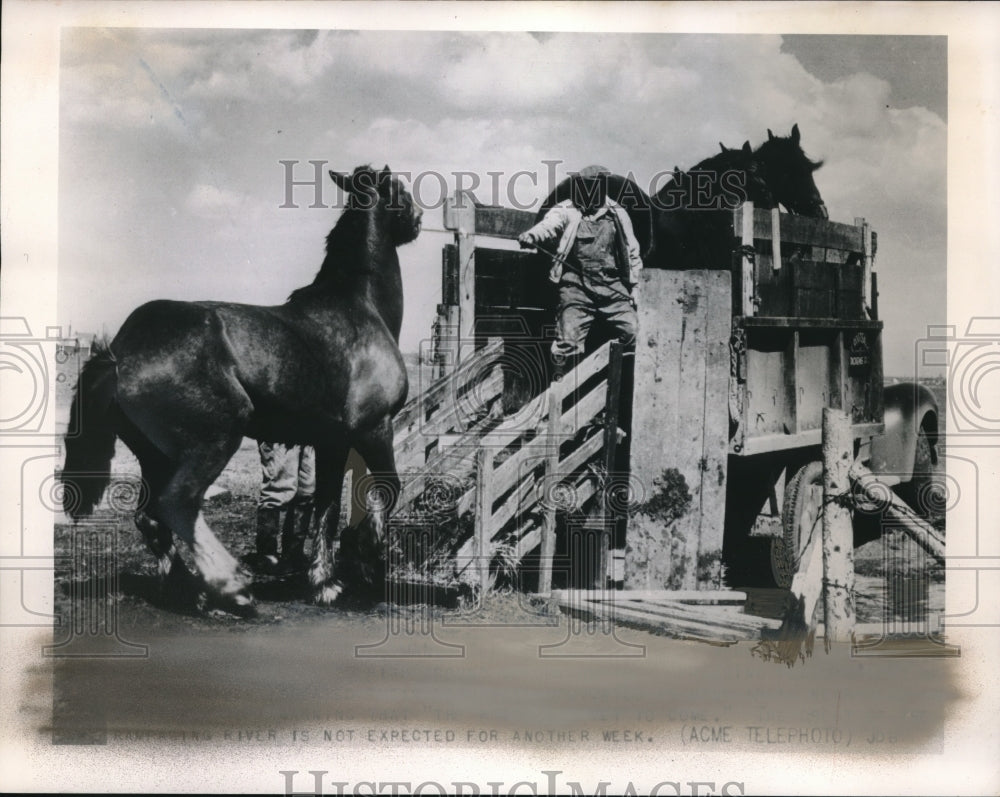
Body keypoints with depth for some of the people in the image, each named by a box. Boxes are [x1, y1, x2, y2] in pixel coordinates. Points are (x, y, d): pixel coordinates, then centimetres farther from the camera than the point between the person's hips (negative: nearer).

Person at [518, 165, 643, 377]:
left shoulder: (617, 214, 9)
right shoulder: (568, 210, -1)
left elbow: (632, 252, 18)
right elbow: (550, 224, -23)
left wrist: (632, 286, 16)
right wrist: (532, 234, -46)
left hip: (613, 286, 3)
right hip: (577, 286, -3)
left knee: (630, 331, 0)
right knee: (569, 339, -10)